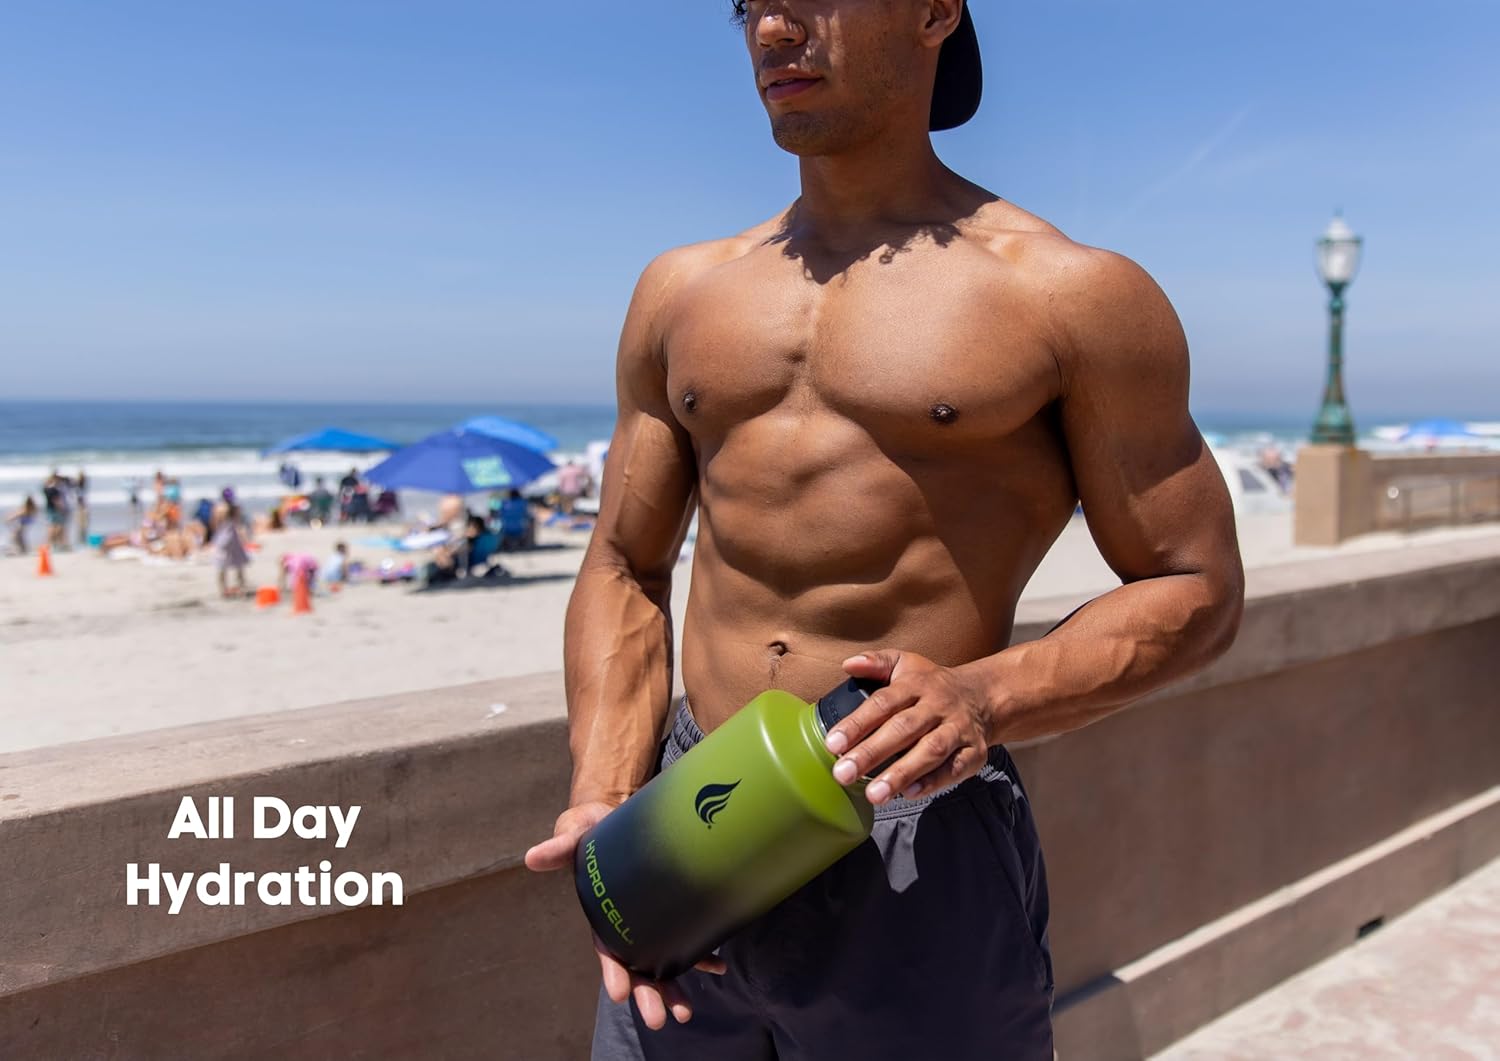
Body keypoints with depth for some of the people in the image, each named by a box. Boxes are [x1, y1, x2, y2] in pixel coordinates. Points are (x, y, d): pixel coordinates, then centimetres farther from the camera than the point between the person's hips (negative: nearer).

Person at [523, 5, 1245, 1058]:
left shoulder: (1073, 295, -4)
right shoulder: (684, 289, 10)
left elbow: (1197, 587, -1)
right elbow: (625, 571, 11)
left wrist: (986, 695, -19)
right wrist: (605, 803, -3)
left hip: (918, 856, -4)